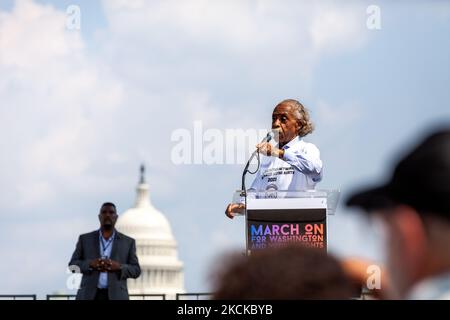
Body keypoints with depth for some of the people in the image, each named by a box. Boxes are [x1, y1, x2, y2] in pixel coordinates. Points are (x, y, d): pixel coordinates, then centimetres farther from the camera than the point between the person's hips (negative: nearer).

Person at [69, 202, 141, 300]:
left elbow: (136, 270, 8)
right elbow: (73, 265, 8)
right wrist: (91, 264, -12)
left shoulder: (128, 242, 10)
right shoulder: (85, 239, 10)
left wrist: (118, 267, -12)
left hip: (116, 297, 0)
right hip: (89, 297, 0)